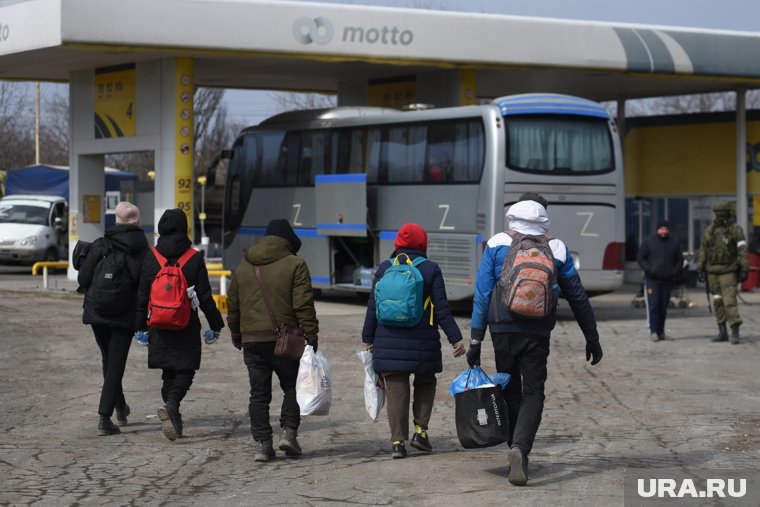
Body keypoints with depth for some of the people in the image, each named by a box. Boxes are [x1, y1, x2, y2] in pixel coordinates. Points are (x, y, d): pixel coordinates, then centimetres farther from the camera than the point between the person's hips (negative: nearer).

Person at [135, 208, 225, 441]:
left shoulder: (150, 258, 0)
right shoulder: (195, 258, -6)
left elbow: (142, 295, 3)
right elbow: (205, 296, -4)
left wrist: (141, 326, 11)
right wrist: (216, 324, 5)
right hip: (187, 326, -2)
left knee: (168, 372, 14)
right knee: (186, 369, 5)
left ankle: (170, 409, 10)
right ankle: (172, 402, -20)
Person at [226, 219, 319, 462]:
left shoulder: (244, 266, 13)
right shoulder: (295, 264, -2)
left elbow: (233, 304, 16)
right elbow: (303, 304, -9)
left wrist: (236, 333, 26)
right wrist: (311, 333, -5)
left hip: (251, 339, 4)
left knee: (259, 393, 6)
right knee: (292, 386, 12)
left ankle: (262, 443, 3)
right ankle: (288, 431, 0)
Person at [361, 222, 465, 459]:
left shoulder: (384, 269, 3)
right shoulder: (430, 270, -2)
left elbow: (373, 308, 5)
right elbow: (442, 309, -4)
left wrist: (368, 339, 14)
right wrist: (456, 339, 1)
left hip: (389, 342, 1)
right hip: (422, 342, -1)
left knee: (396, 391, 3)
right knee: (425, 384, 19)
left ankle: (398, 441, -2)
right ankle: (420, 430, 7)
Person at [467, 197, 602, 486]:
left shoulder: (497, 245, 3)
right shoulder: (556, 250, 5)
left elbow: (482, 294, -2)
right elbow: (578, 298, 10)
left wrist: (475, 340, -1)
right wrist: (592, 338, 18)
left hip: (503, 332, 0)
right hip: (538, 333, 0)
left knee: (510, 392, 14)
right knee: (533, 394, 2)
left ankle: (518, 454, 18)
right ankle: (520, 448, -21)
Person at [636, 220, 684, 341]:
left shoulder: (674, 244, 11)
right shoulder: (648, 241, 3)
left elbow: (679, 260, 18)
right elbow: (640, 258, 4)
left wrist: (675, 272, 1)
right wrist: (649, 269, -11)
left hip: (667, 280, 3)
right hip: (652, 280, -3)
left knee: (663, 307, 6)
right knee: (653, 306, -10)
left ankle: (661, 331, 13)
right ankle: (653, 331, -10)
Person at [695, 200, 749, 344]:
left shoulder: (735, 229, -8)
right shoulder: (710, 230, 7)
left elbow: (743, 251, -12)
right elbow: (703, 251, 10)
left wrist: (744, 269, -19)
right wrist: (700, 269, 6)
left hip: (728, 271, -5)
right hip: (712, 271, 5)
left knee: (730, 300, -13)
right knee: (717, 302, 8)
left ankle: (735, 333, -12)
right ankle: (722, 332, 15)